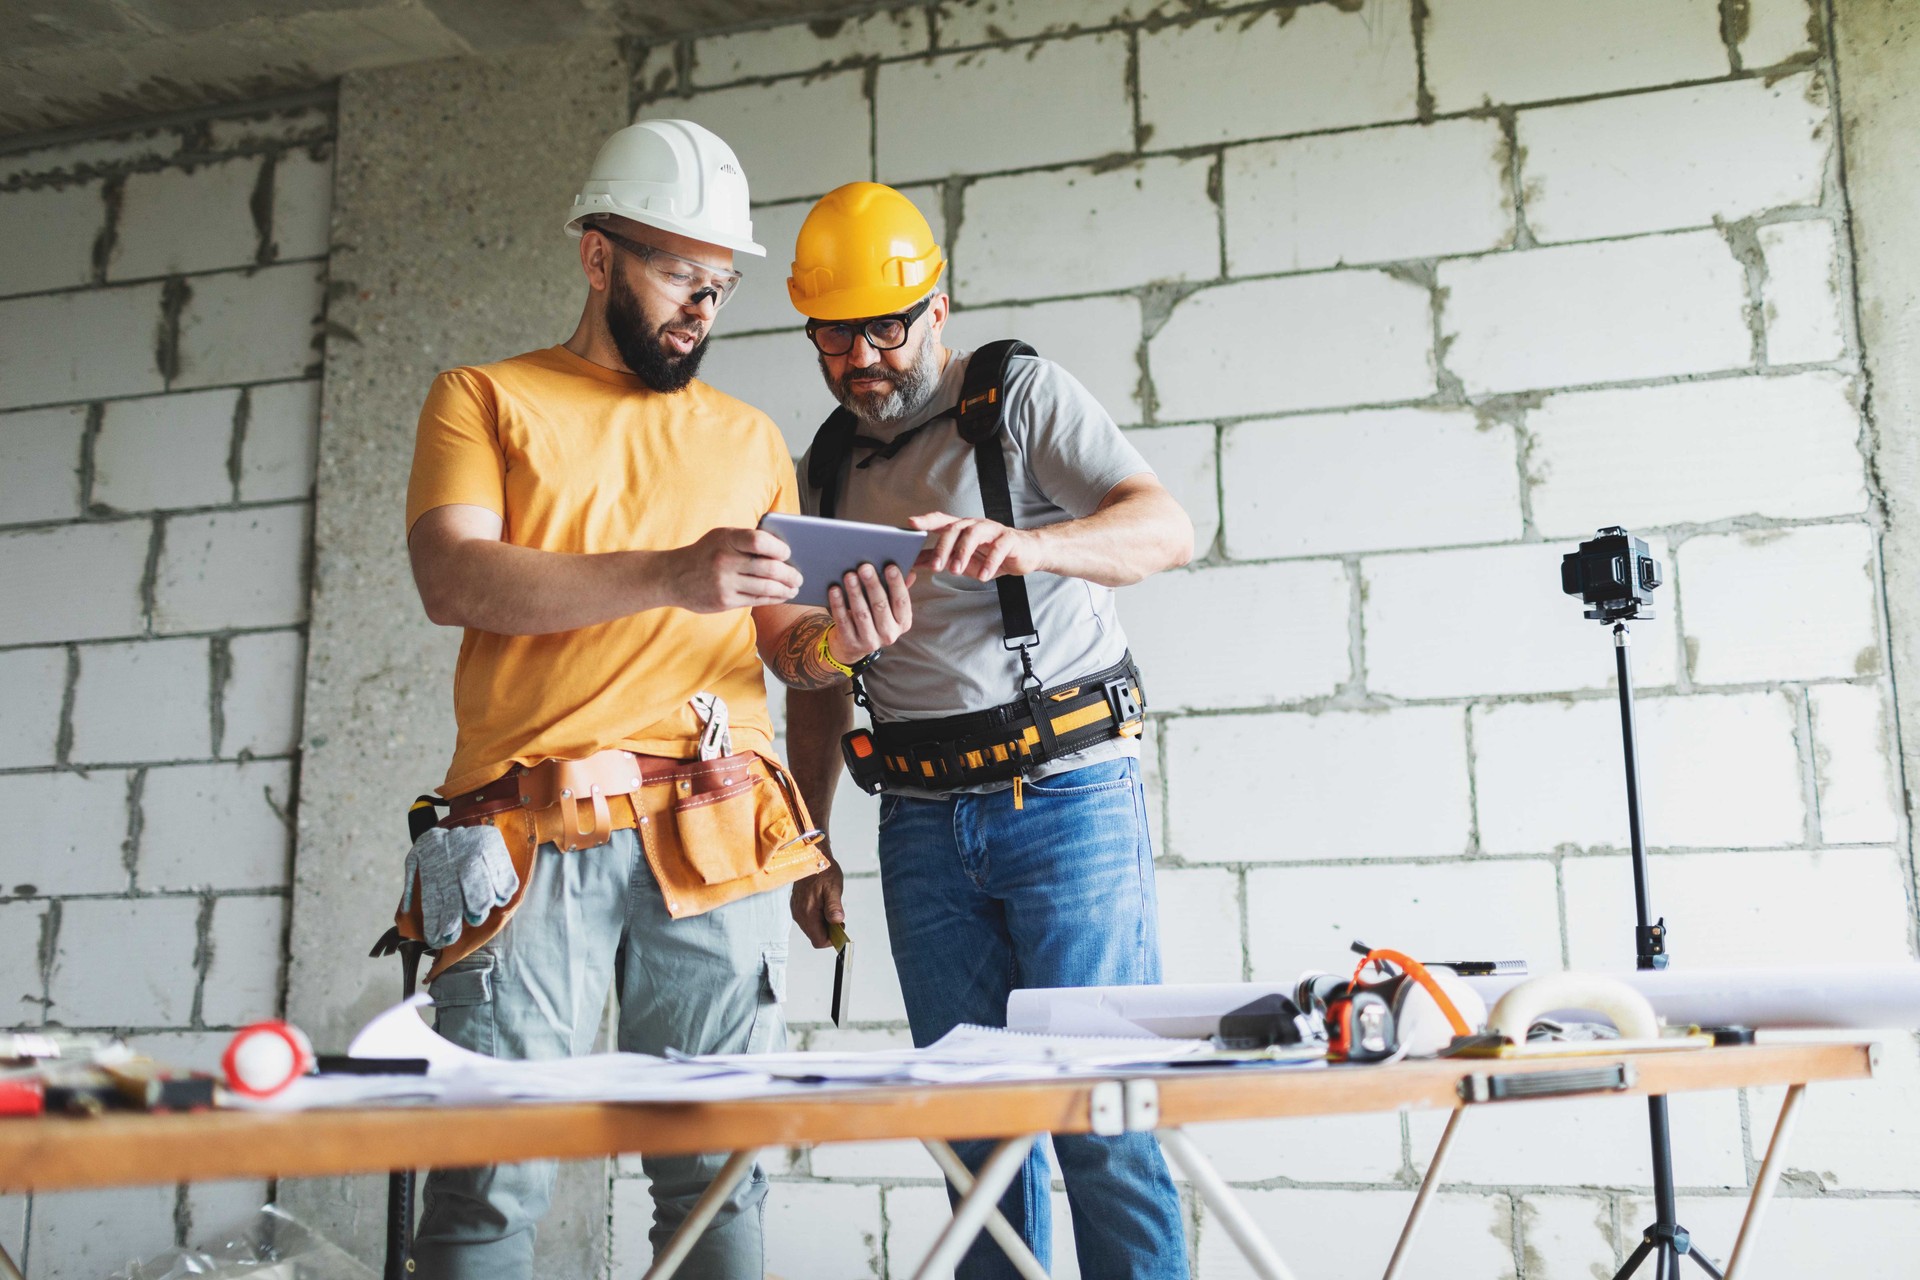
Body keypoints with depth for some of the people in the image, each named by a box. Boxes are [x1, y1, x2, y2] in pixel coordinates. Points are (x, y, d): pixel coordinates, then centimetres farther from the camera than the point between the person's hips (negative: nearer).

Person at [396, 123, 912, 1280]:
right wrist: (669, 575, -17)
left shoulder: (750, 438, 22)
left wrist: (829, 641, -3)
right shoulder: (485, 400, 12)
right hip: (533, 832, -2)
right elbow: (454, 577, -6)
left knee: (719, 1164, 1)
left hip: (714, 835, 3)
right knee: (494, 1175, -5)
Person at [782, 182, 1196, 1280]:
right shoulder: (830, 464, 16)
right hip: (922, 821, 5)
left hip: (1069, 792, -4)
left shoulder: (1024, 396, 0)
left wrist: (1026, 544, -33)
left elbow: (1168, 528, -14)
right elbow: (817, 675, 19)